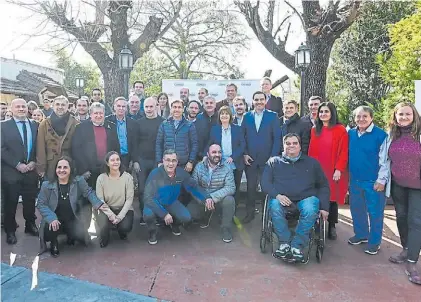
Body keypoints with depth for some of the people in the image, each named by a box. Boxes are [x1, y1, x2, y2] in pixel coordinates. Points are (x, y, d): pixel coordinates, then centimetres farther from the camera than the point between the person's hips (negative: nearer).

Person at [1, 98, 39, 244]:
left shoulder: (35, 125, 8)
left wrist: (33, 162, -5)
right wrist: (17, 164, -14)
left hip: (31, 171, 3)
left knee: (30, 201, 12)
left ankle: (30, 225, 30)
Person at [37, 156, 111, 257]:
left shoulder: (79, 182, -8)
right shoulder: (47, 185, -9)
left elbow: (89, 193, -3)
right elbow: (41, 204, -9)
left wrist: (98, 204, -21)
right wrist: (51, 218, -24)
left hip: (72, 219, 2)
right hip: (54, 220, -1)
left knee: (81, 236, -15)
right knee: (48, 232, -31)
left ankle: (70, 235, 25)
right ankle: (54, 243, 9)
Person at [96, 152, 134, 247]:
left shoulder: (127, 177, -11)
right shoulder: (101, 178, -9)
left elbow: (129, 199, -11)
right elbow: (100, 200, -8)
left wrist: (120, 216, -20)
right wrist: (110, 214, -20)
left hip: (124, 209, 0)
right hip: (107, 209, 0)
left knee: (126, 227, -26)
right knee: (104, 227, -27)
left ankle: (122, 232, 16)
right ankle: (104, 241, 13)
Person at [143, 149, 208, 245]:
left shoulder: (181, 172, -17)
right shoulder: (155, 174, -29)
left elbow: (193, 187, -2)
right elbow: (148, 198, -32)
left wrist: (206, 198, -19)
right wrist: (164, 214, -36)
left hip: (172, 202, 3)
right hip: (155, 202, -3)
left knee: (186, 218, -17)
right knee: (148, 215, -33)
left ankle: (174, 223, 21)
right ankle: (152, 232, 3)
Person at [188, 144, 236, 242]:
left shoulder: (226, 168, -11)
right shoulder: (199, 166, -5)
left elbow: (231, 187, -20)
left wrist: (213, 198, -31)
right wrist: (205, 199, -26)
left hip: (220, 199, -2)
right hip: (202, 200, 2)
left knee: (229, 200, -32)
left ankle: (226, 228, -8)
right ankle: (205, 217, 16)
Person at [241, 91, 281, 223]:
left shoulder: (273, 116, 1)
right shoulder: (247, 116, 7)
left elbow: (277, 138, -3)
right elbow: (242, 137, 7)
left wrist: (273, 156, -9)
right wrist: (244, 154, -2)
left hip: (267, 159, -1)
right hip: (250, 159, 2)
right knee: (251, 187, 7)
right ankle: (250, 212, 20)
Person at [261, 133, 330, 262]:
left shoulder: (312, 163, 20)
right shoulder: (273, 162, 16)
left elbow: (324, 185, 18)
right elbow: (265, 183, 7)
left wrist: (324, 207, 4)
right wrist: (277, 195, -13)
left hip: (306, 198, 0)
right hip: (281, 198, 0)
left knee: (310, 210, -33)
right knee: (275, 207, -33)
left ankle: (297, 245, -21)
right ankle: (284, 242, -20)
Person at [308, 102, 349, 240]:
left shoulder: (340, 130, -4)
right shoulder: (315, 130, 10)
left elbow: (343, 152, -7)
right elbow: (311, 151, 10)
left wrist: (338, 169, -14)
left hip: (333, 171, -3)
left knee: (332, 199, 6)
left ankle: (332, 227, 19)